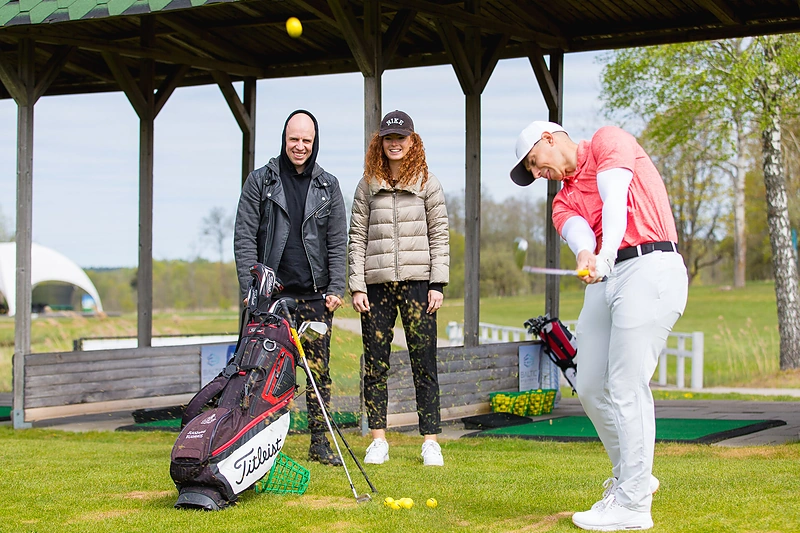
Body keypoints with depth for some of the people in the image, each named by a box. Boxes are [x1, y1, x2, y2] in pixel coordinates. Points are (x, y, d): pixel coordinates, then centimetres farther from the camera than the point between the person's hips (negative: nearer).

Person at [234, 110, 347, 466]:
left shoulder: (328, 186, 11)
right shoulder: (260, 181, 5)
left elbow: (338, 242, 9)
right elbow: (244, 238, 1)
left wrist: (336, 288, -2)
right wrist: (250, 287, -8)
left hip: (315, 296, 2)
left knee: (319, 370, 1)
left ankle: (320, 444, 8)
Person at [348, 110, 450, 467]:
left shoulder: (428, 183, 8)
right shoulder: (367, 186, 10)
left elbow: (439, 236, 5)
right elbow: (357, 238, 7)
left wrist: (438, 284, -3)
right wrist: (357, 286, -2)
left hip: (417, 281, -1)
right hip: (377, 283, 2)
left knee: (424, 362, -2)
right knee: (375, 363, 2)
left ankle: (430, 440, 2)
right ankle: (378, 440, 9)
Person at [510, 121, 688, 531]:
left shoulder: (608, 141, 7)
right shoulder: (564, 201, 23)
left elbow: (615, 199, -11)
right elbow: (577, 231, -1)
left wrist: (606, 255, -29)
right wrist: (585, 255, -27)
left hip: (649, 267, -8)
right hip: (604, 281, 8)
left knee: (627, 387, -11)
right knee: (591, 388, 8)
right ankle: (628, 477, 28)